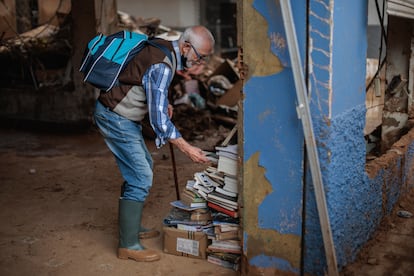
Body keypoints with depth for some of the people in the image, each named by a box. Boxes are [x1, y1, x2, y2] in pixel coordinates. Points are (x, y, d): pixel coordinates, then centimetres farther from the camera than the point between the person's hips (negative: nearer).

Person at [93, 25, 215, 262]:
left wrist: (162, 103, 9)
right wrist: (187, 148, -24)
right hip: (115, 117, -10)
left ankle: (132, 227, 30)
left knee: (143, 167, 18)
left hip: (122, 115, 10)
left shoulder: (164, 47, 4)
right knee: (141, 177, -10)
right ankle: (128, 245, -1)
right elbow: (158, 118, -28)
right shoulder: (162, 66, -26)